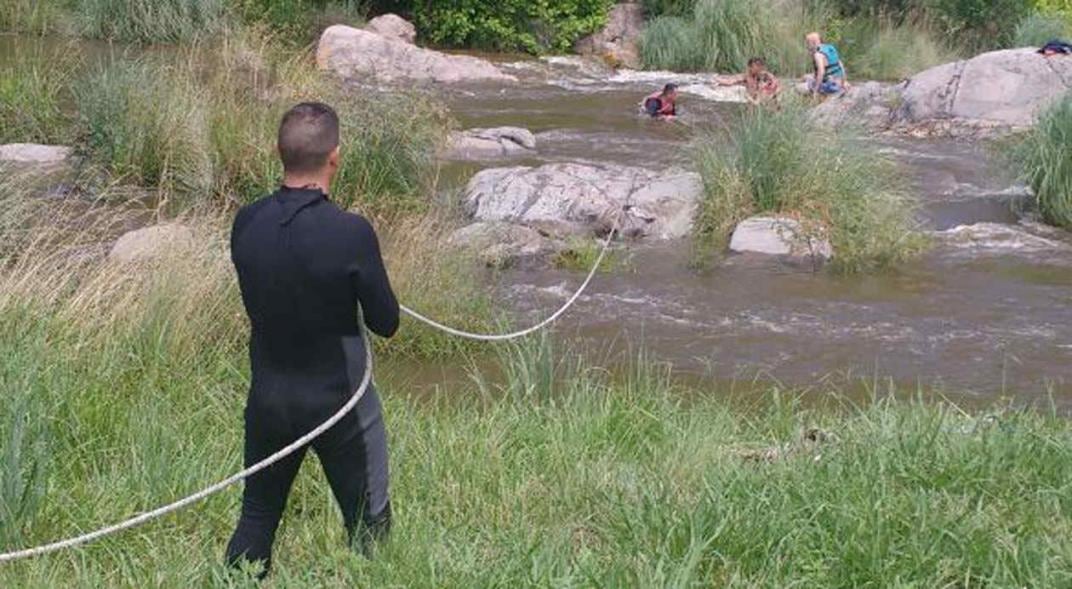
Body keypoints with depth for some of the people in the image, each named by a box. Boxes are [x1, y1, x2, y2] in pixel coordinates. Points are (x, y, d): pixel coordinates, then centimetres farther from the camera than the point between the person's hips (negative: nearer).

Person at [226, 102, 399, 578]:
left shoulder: (246, 224, -9)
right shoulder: (350, 233, -23)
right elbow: (386, 323, -11)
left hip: (269, 399, 4)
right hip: (340, 400, -4)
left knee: (257, 517, 19)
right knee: (368, 527, 12)